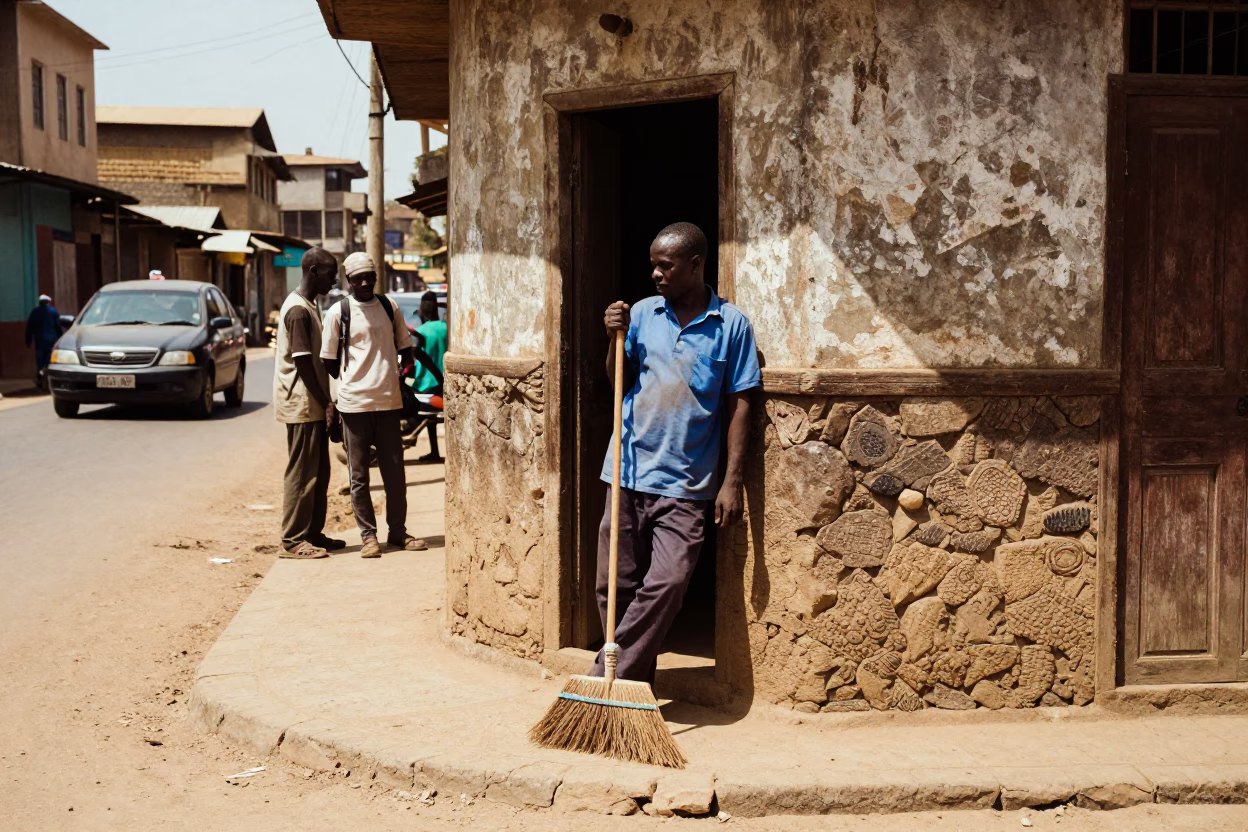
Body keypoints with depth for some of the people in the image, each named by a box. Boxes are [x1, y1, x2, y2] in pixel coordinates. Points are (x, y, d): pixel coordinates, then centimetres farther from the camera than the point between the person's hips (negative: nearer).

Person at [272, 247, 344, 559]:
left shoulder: (309, 306, 15)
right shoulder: (298, 310, -17)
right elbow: (302, 361, -20)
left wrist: (325, 402, 16)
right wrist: (325, 404, -17)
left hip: (313, 404, 10)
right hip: (302, 405, -10)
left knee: (319, 472, 13)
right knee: (302, 472, -5)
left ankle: (313, 533, 20)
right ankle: (292, 540, 0)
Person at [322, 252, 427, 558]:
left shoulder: (390, 307, 8)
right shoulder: (338, 312, -2)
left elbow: (404, 348, 17)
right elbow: (330, 361, 3)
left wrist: (401, 369, 2)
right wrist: (354, 382, 2)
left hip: (389, 401, 3)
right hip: (354, 403, -3)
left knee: (395, 472, 8)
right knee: (359, 475, 3)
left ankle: (398, 531, 19)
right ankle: (368, 535, 12)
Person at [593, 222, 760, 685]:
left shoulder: (731, 325, -1)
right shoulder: (642, 313, 7)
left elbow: (738, 405, -1)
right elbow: (618, 384, 12)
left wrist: (732, 481, -5)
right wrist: (616, 339, -6)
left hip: (686, 484, -3)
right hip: (629, 473, 3)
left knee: (667, 583, -11)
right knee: (616, 584, 5)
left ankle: (609, 676, 1)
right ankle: (633, 679, 20)